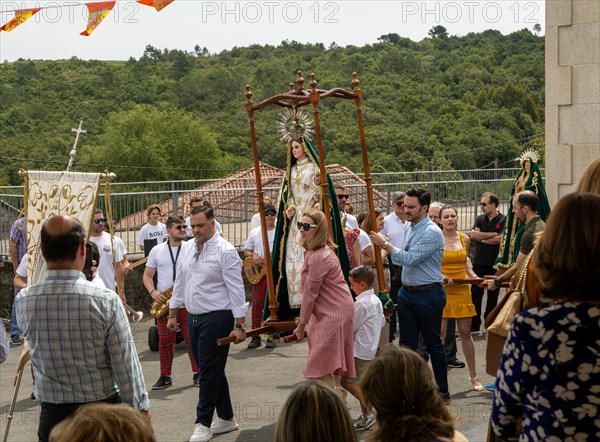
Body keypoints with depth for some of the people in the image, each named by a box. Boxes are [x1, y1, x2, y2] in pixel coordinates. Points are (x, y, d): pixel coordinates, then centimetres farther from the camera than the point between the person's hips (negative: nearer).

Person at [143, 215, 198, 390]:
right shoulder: (157, 250, 7)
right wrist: (153, 292, -7)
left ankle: (197, 373, 11)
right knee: (165, 341, 5)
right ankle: (165, 376, 13)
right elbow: (147, 275, 10)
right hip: (164, 302, 2)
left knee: (191, 339, 1)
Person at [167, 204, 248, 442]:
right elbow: (180, 283, 17)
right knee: (213, 370, 14)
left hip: (216, 318, -7)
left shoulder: (225, 251, -13)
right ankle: (226, 418, 26)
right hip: (193, 317, 7)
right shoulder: (186, 248, 8)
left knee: (209, 371, -3)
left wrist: (240, 325, -16)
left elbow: (236, 290, -14)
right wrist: (172, 315, 17)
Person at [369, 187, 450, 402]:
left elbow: (410, 258, -24)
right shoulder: (410, 228, 10)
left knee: (433, 344, 4)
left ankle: (442, 390, 16)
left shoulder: (432, 232, -18)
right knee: (407, 343, 7)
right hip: (407, 293, 8)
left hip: (428, 295, -8)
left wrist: (385, 244, -19)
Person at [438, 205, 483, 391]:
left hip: (461, 290, 3)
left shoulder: (464, 239, 8)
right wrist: (441, 277, -20)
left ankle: (473, 376, 16)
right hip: (442, 291, -3)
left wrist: (474, 277, 3)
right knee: (440, 334, -2)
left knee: (465, 333, 6)